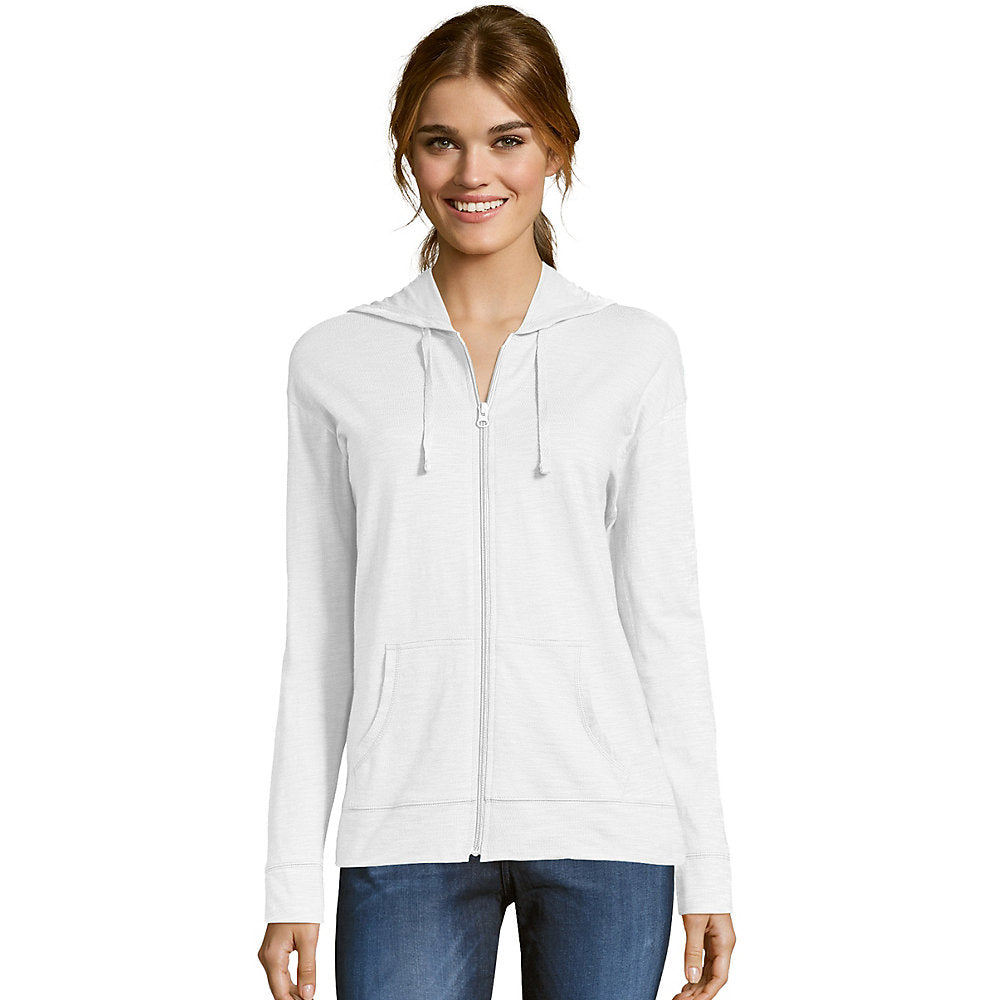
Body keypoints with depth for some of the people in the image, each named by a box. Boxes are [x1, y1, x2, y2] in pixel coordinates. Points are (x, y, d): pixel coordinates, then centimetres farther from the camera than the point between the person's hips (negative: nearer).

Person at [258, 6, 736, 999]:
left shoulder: (634, 352, 6)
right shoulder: (335, 361, 7)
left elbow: (664, 615, 6)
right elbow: (318, 633, 8)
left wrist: (706, 867, 3)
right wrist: (291, 879, 5)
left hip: (602, 831, 0)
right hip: (408, 829, 0)